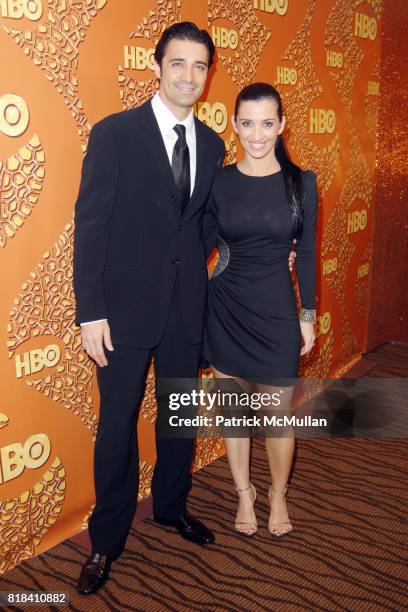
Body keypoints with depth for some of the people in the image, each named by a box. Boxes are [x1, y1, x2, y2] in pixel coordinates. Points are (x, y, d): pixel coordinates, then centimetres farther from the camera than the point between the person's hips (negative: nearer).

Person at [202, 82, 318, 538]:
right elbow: (203, 244, 5)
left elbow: (305, 253, 2)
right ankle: (244, 492, 34)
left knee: (278, 412, 6)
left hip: (275, 310, -1)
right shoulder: (219, 182, -2)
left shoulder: (300, 183, -3)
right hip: (225, 309, 1)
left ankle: (278, 496, 32)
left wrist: (308, 315, 2)